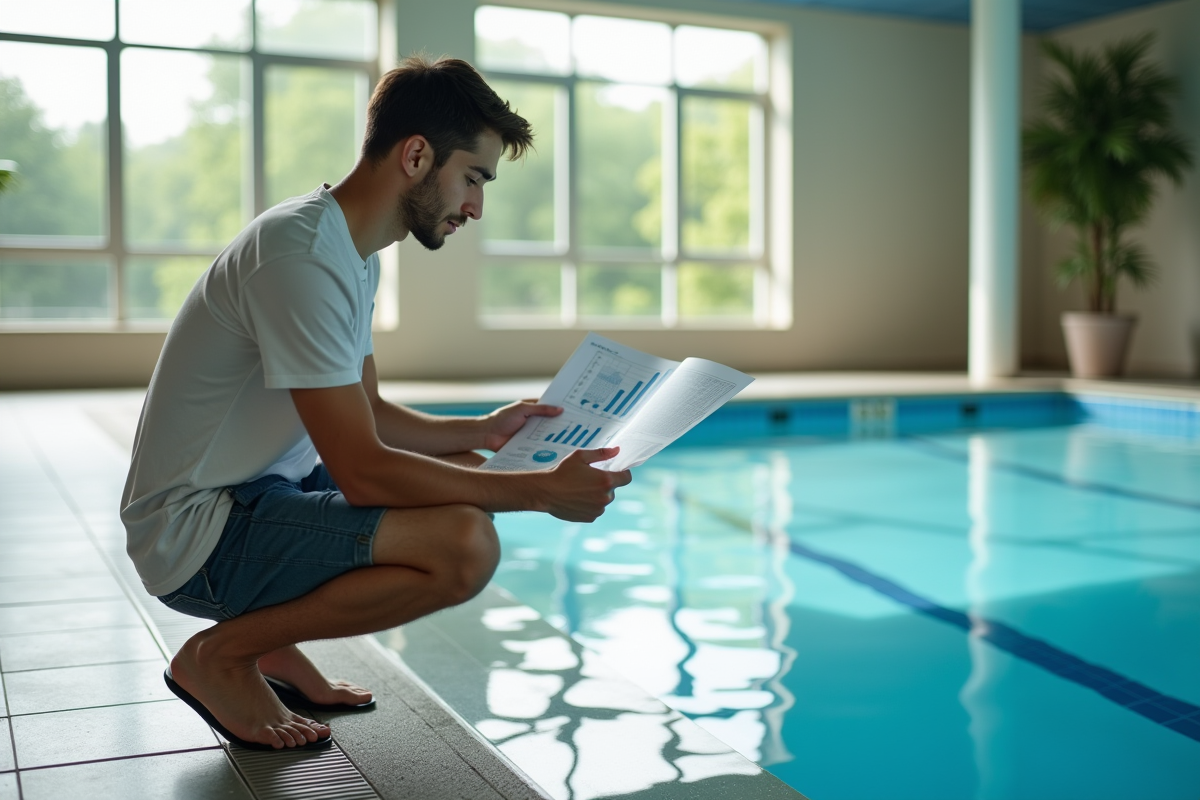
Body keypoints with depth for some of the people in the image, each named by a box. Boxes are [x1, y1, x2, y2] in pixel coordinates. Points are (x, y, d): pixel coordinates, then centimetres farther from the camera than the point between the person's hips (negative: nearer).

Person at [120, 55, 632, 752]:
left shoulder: (356, 254, 9)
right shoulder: (302, 255, -23)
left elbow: (365, 418, 17)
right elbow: (363, 471, -25)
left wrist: (482, 431, 7)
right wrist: (542, 491, -21)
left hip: (261, 492, 10)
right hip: (195, 534, -10)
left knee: (469, 477, 14)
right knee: (464, 546, -26)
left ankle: (272, 640, 11)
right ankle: (220, 654, -6)